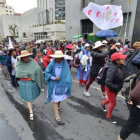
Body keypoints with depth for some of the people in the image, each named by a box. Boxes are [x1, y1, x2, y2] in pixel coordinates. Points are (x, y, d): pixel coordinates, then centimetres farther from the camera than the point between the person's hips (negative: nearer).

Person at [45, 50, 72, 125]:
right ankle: (57, 117, 12)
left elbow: (68, 74, -12)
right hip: (53, 84, -2)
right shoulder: (52, 64, -17)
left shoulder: (65, 64, -15)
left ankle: (59, 105, 57)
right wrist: (54, 78, -19)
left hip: (62, 84, 3)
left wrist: (67, 85, -20)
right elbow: (47, 72, -9)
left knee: (60, 96, 23)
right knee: (55, 99, 1)